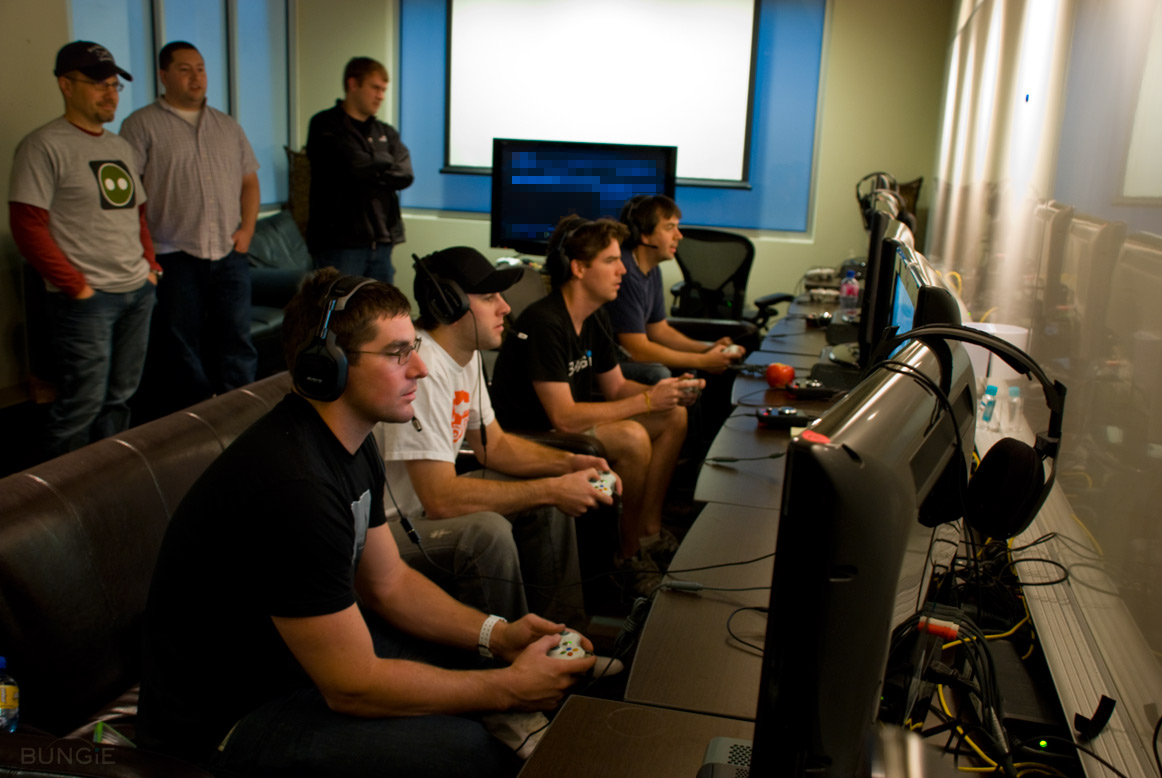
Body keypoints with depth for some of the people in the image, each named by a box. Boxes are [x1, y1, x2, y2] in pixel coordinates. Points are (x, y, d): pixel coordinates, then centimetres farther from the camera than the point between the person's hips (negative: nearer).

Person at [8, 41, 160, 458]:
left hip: (138, 291, 7)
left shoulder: (120, 146, 15)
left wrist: (151, 262, 10)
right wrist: (75, 286, -14)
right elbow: (27, 227, -13)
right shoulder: (44, 146, -9)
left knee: (120, 396, 15)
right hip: (86, 299, -7)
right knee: (83, 403, -2)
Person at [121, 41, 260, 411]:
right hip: (175, 257, -4)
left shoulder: (227, 126, 15)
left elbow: (249, 180, 17)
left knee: (237, 342, 6)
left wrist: (247, 228, 2)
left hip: (230, 255, 4)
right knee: (182, 350, 4)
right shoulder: (142, 125, -1)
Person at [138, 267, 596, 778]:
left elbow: (389, 582, 8)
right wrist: (510, 688, -20)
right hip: (225, 717, -10)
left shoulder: (352, 443, -1)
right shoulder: (292, 485, -33)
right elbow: (353, 687, -27)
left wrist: (497, 635, -6)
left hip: (310, 648, 10)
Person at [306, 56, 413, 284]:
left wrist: (371, 172, -9)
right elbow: (355, 164, -16)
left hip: (381, 241, 6)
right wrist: (386, 170, 1)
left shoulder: (386, 133, 17)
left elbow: (405, 175, 1)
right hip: (339, 242, -6)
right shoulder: (325, 126, -1)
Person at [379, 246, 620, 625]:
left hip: (428, 502, 10)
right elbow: (441, 499, -32)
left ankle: (565, 631, 18)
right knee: (487, 532, -32)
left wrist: (569, 463, -2)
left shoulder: (467, 354, 3)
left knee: (546, 502, 7)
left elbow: (493, 444, 14)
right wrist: (552, 489, -26)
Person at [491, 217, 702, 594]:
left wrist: (669, 392, -6)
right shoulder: (544, 323, -26)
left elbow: (616, 387, 14)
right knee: (632, 437, -29)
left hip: (565, 423, 10)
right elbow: (564, 417, -30)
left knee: (674, 417, 4)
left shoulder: (596, 319, 4)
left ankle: (650, 533, 9)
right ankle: (629, 555, -9)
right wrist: (647, 400, -24)